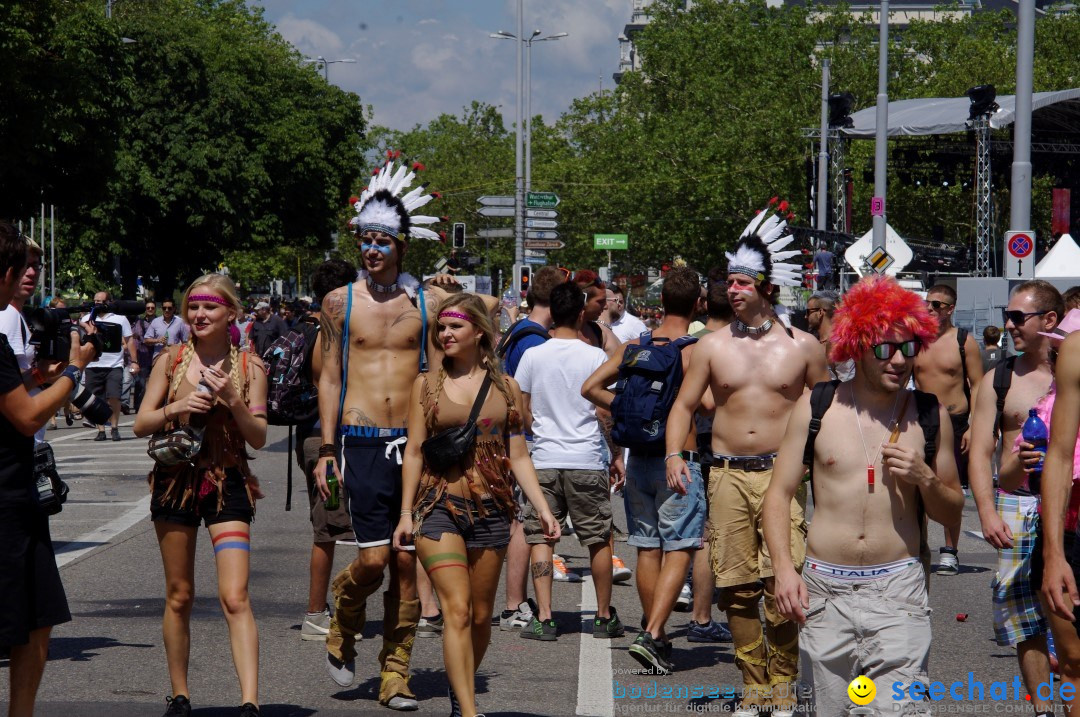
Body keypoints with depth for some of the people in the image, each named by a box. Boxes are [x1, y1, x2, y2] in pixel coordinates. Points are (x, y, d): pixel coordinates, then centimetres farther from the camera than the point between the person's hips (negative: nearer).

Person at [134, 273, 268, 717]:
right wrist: (176, 409, -16)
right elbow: (141, 425, 2)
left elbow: (259, 437, -2)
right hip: (175, 480, 2)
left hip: (228, 484, -2)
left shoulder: (248, 367, 1)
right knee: (179, 596, 9)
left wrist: (233, 401, -18)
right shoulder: (171, 360, 3)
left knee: (235, 598, -13)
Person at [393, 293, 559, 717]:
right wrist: (406, 514, -2)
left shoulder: (506, 388, 8)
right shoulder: (427, 385, 5)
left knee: (481, 616, 7)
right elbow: (414, 452, 4)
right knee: (457, 609, -14)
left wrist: (542, 508, -1)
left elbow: (517, 456, 8)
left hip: (491, 509, 2)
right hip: (440, 506, -2)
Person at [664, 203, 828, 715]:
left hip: (782, 474, -2)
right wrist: (674, 453, -5)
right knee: (735, 587, 2)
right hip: (727, 475, 2)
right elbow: (684, 404, 10)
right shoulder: (712, 346, 7)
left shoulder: (801, 346, 4)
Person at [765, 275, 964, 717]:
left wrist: (924, 479, -8)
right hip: (824, 587, 1)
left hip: (897, 590, -1)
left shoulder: (929, 414, 5)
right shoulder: (817, 407, 3)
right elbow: (779, 494, 5)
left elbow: (952, 512, 13)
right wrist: (784, 568, -9)